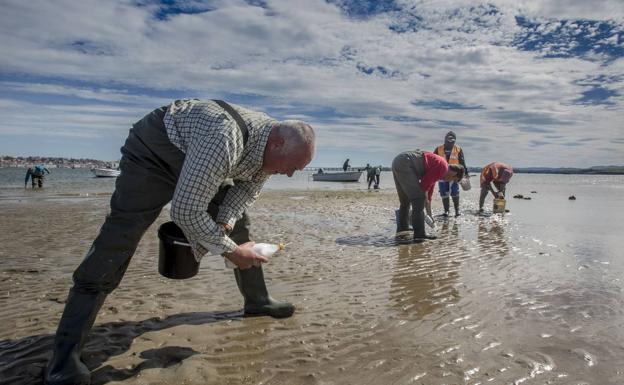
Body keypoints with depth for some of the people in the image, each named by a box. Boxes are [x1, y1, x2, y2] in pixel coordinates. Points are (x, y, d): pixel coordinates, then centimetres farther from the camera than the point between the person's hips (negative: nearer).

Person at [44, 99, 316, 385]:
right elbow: (185, 211, -41)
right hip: (152, 154, -8)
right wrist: (229, 250, -29)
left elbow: (248, 187, 2)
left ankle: (257, 301, 23)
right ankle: (66, 353, -13)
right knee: (117, 243, -19)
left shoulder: (270, 143, -15)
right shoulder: (223, 139, -43)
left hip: (200, 165, 8)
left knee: (239, 223, 6)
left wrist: (225, 222, -15)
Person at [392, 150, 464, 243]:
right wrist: (426, 199, 7)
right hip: (405, 164, -11)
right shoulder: (443, 166, -4)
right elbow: (424, 184, -11)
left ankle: (402, 227, 37)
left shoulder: (437, 165, 25)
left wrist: (429, 214, 38)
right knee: (418, 199, -8)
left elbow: (429, 190, 33)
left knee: (405, 200, 23)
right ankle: (419, 234, -8)